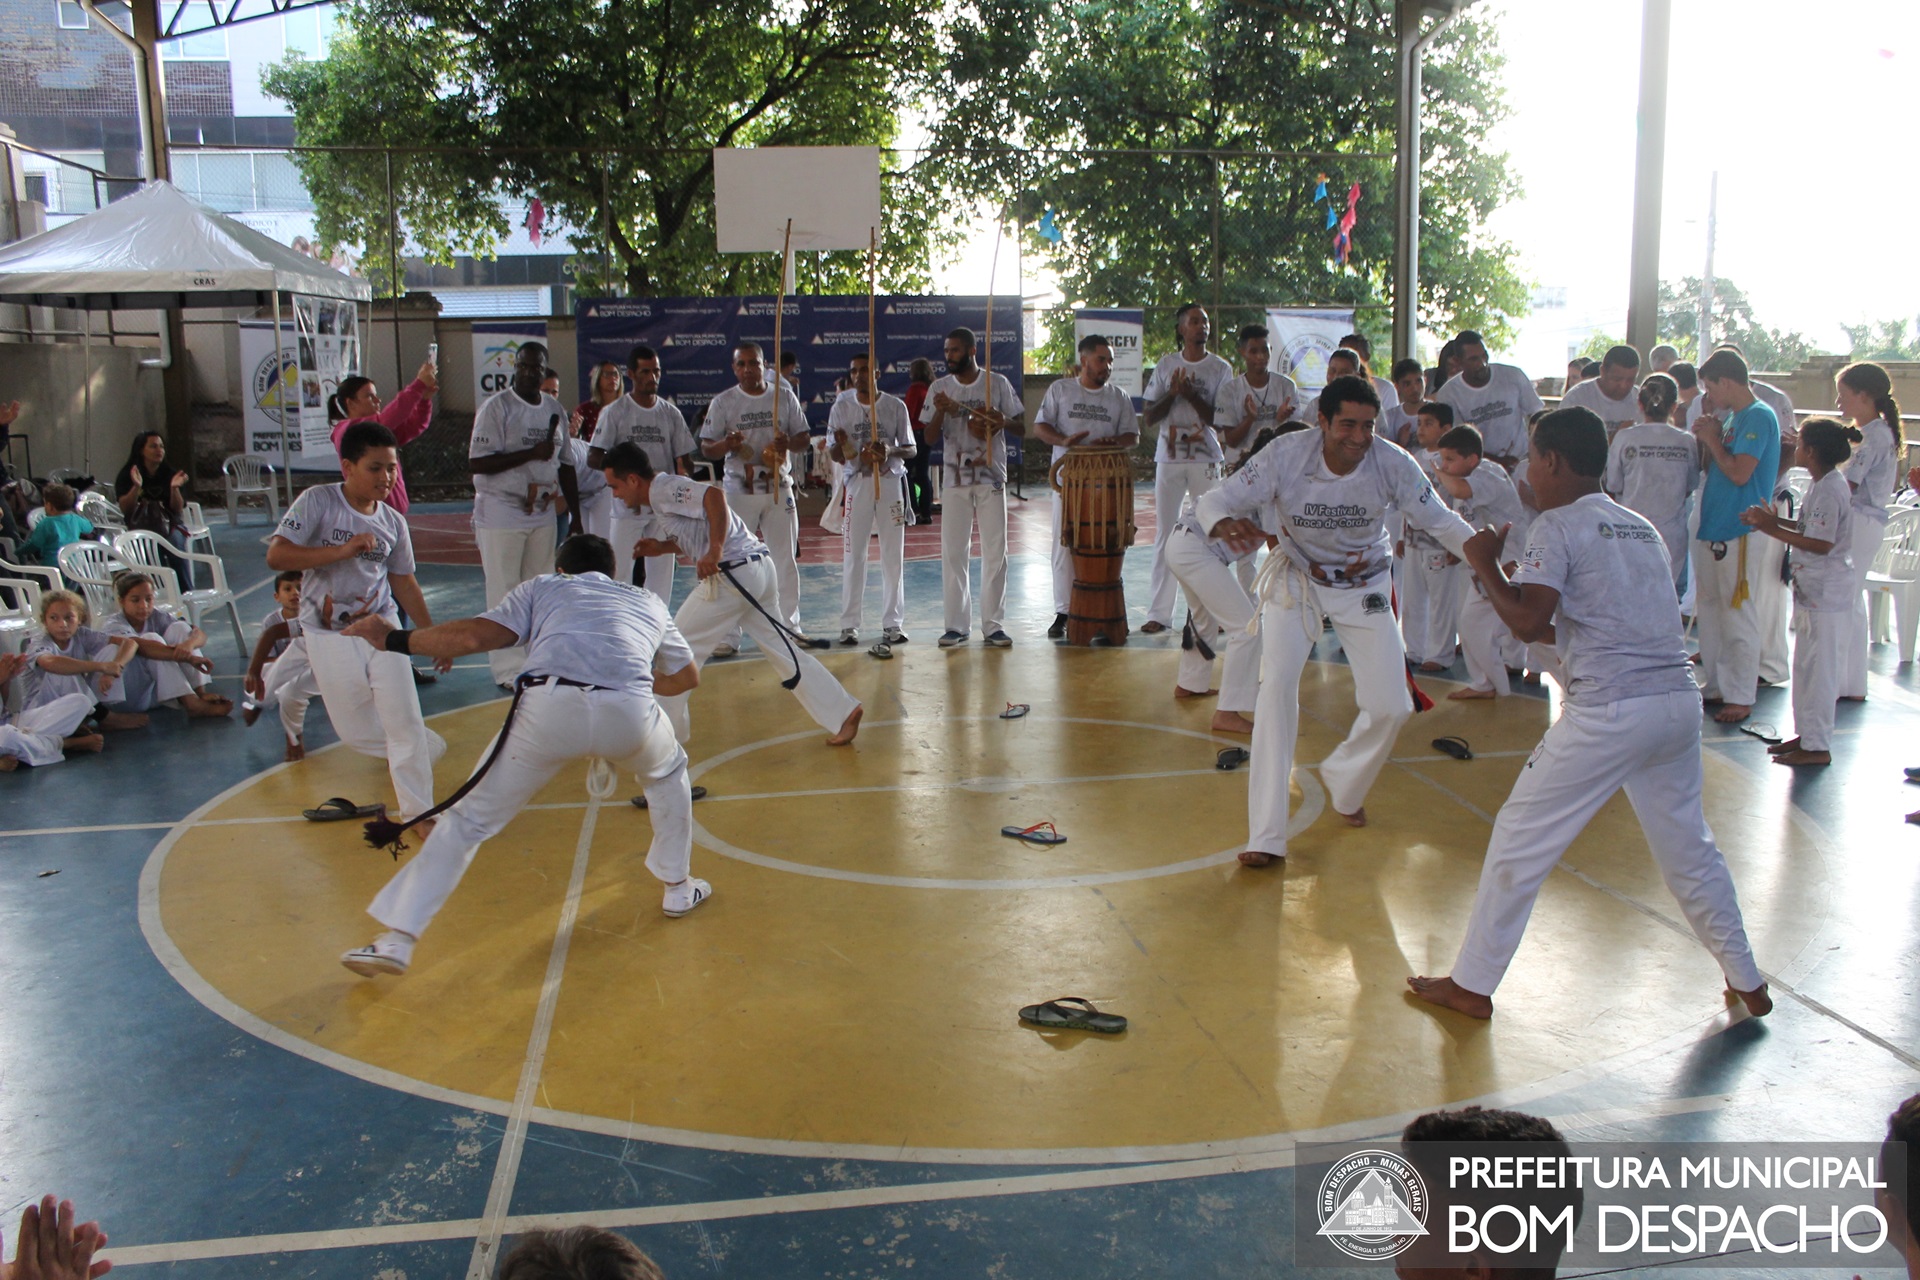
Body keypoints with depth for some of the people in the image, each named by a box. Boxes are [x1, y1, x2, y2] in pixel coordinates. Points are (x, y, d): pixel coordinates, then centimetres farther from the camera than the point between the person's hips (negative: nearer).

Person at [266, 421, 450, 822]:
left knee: (405, 721, -6)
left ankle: (418, 812, 5)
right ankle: (429, 747, 35)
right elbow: (276, 556, -17)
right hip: (328, 635, -2)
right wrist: (342, 550, -25)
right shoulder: (317, 502, -10)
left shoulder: (393, 522, 1)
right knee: (357, 733, 5)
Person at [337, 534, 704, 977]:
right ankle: (678, 887, 41)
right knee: (667, 772, 36)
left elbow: (476, 635, 12)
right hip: (629, 713, 1)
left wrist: (392, 639, 21)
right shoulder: (649, 602, 36)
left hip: (549, 708, -1)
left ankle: (398, 939, 12)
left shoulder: (542, 587, 28)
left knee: (469, 818, 14)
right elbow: (687, 676, 46)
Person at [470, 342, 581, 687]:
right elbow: (476, 463, -17)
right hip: (501, 512, -6)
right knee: (505, 594, -2)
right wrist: (531, 453, -21)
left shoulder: (555, 409, 10)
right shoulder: (497, 407, -9)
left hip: (542, 511, 6)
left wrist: (575, 516, 14)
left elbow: (565, 466, 16)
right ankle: (509, 669, 4)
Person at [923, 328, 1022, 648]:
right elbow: (930, 439, 4)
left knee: (995, 552, 0)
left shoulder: (997, 383, 2)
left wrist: (1003, 421, -18)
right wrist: (940, 412, -15)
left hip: (991, 478, -1)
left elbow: (1022, 428, 4)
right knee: (953, 552, 0)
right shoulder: (939, 388, 6)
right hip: (955, 480, 1)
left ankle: (993, 625, 7)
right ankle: (957, 625, 8)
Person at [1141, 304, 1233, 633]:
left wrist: (1191, 394, -15)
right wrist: (1172, 393, -10)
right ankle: (1158, 612, 5)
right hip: (1168, 458, 1)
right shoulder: (1165, 365, 8)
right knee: (1165, 533, 1)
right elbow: (1149, 418, 5)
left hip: (1205, 460, -1)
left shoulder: (1221, 369, 3)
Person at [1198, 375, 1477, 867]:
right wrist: (1228, 525, -53)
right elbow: (1215, 500, -28)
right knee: (1277, 685, -19)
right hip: (1297, 579, -2)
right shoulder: (1286, 454, -26)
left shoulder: (1393, 463, -22)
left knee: (1390, 706, -2)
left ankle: (1344, 784, 34)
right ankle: (1267, 836, -14)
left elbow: (1440, 520, -14)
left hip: (1365, 584, 2)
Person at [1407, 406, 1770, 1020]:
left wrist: (1486, 563, -2)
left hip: (1609, 712, -7)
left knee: (1520, 839, 4)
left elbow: (1527, 622, -15)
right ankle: (1747, 981, 35)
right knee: (1688, 844, 24)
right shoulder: (1642, 529, 19)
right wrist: (1557, 629, 29)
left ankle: (1471, 985, 11)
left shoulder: (1557, 526, -3)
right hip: (1678, 701, 7)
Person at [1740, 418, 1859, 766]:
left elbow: (1822, 543, -23)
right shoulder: (1828, 483, 11)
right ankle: (1806, 733, 27)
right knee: (1806, 667, 17)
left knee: (1818, 670, -3)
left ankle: (1817, 746, 3)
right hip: (1814, 592, 10)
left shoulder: (1830, 489, -20)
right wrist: (1771, 523, 8)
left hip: (1827, 595, -10)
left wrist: (1774, 530, -20)